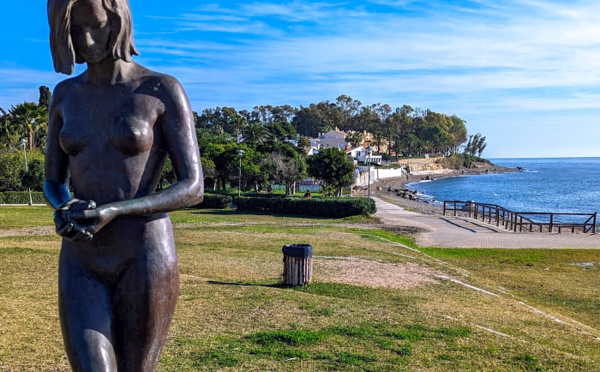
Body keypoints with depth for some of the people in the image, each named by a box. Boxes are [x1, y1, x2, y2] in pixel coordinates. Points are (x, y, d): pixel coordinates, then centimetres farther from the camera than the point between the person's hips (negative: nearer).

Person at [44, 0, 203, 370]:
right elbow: (53, 183, 16)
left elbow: (194, 188, -9)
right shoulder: (66, 95, 11)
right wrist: (64, 212, -10)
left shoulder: (164, 90, -5)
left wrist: (114, 212, -22)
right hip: (83, 264, 4)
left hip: (145, 259, -4)